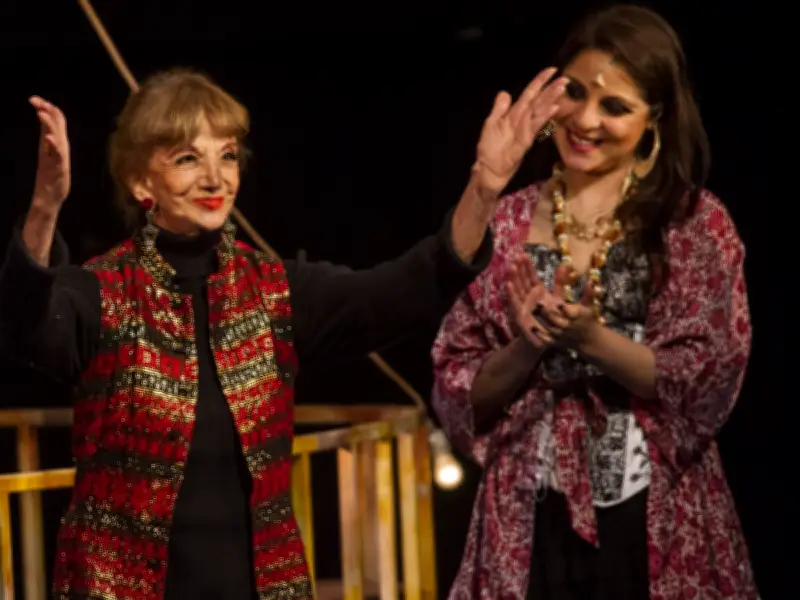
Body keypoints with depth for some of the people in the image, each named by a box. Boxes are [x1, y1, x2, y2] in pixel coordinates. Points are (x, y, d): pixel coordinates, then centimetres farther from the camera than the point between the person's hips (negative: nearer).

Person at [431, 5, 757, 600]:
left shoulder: (696, 222, -2)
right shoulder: (506, 223, 4)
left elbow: (708, 386, -8)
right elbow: (458, 393, 3)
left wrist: (591, 338, -18)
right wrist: (525, 350, -14)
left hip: (659, 527, -2)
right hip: (530, 524, 2)